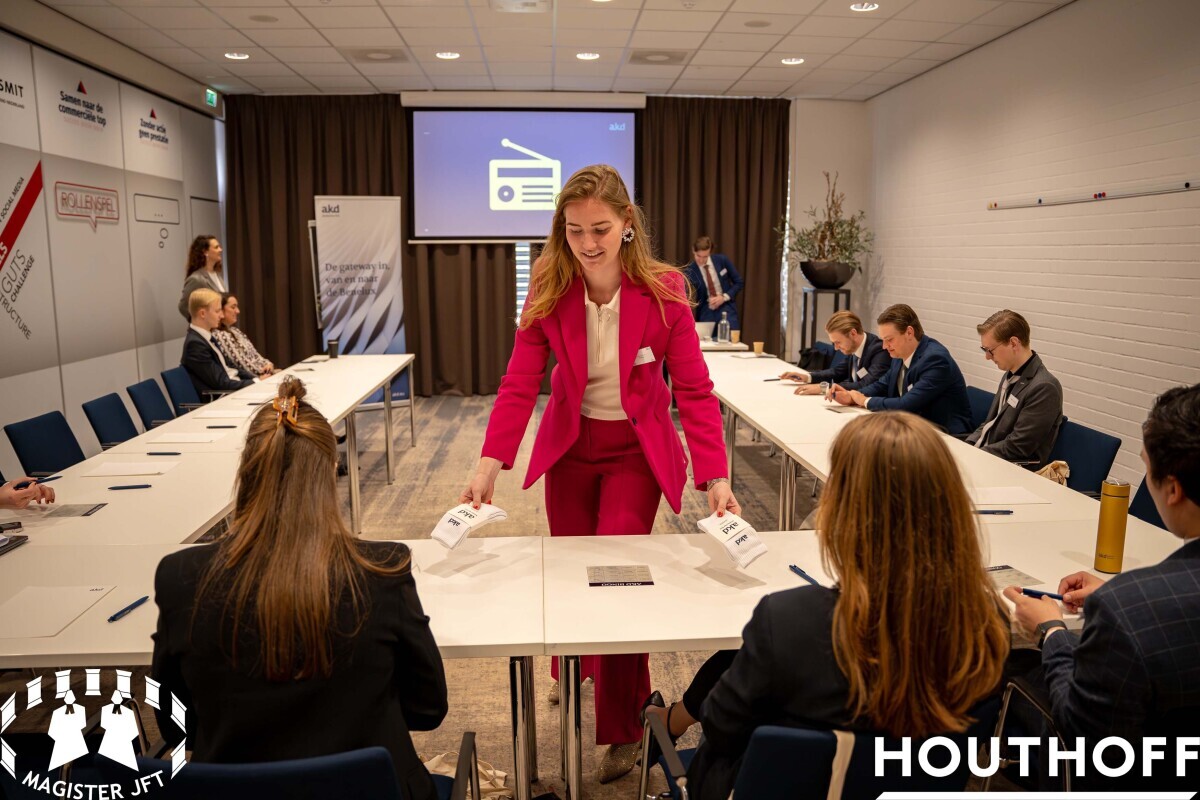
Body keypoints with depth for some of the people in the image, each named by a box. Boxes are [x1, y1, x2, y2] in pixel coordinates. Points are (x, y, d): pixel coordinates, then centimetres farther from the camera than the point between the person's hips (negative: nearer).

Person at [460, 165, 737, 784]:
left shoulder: (663, 290, -19)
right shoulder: (549, 289, -13)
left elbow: (694, 391, -19)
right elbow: (520, 382, -16)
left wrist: (716, 478, -28)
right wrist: (490, 464, -28)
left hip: (636, 451, -3)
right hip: (570, 446, 3)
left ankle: (622, 729, 14)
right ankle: (574, 674, 47)